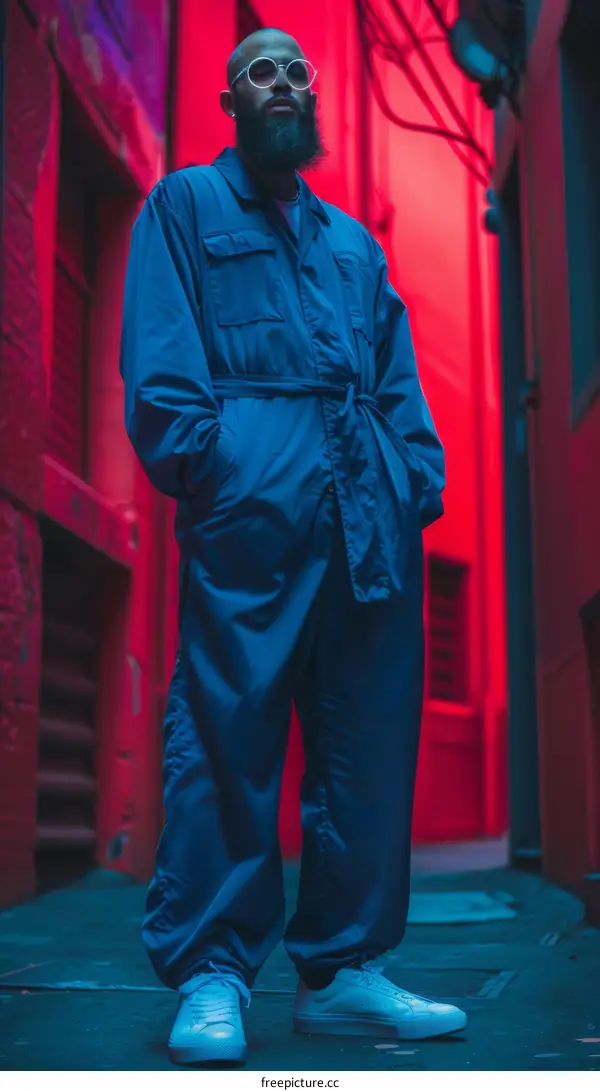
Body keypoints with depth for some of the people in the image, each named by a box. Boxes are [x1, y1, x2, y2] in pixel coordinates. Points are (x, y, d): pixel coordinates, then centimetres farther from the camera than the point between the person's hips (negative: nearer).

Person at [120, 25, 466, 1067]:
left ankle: (341, 967, 11)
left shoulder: (354, 240, 30)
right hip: (249, 512, -5)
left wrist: (418, 476, 6)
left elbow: (399, 379, 21)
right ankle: (210, 977, 0)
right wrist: (198, 461, -13)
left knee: (369, 746, 3)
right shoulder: (184, 207, 15)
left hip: (369, 520, 5)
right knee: (226, 743, -8)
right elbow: (158, 359, 1)